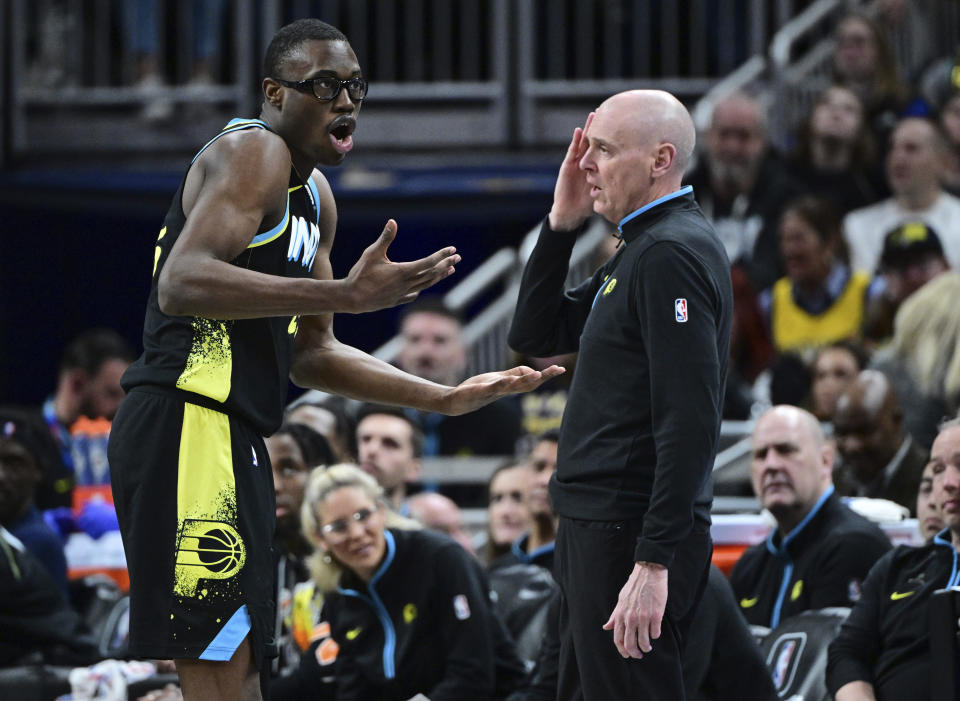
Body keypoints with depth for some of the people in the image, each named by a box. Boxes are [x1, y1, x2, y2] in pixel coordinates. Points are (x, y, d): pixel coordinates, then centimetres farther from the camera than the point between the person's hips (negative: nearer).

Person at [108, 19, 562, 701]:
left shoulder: (314, 196, 21)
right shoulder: (254, 153, -9)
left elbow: (310, 355, 26)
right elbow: (182, 284, -25)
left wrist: (445, 398, 19)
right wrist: (345, 295, -31)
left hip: (234, 437, 11)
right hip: (189, 423, -11)